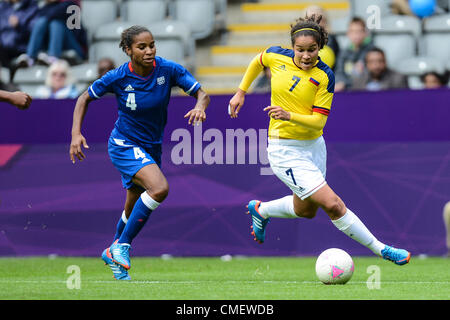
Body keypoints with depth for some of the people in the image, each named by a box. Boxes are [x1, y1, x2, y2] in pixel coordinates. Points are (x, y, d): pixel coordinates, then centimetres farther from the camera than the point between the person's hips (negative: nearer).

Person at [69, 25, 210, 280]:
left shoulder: (168, 70, -14)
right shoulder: (118, 78, -18)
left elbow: (202, 93, -12)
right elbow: (85, 98, -4)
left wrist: (200, 107, -35)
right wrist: (76, 133, -15)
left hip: (152, 147, 5)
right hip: (124, 144, -5)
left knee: (135, 207, 17)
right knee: (160, 188, -28)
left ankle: (114, 252, 43)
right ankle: (122, 246, -15)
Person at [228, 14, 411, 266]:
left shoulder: (325, 76, -11)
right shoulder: (276, 57, -10)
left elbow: (319, 121, -14)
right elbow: (257, 62, 15)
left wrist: (290, 115, -30)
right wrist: (241, 92, 15)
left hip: (314, 146, 3)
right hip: (285, 150, -3)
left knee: (306, 210, 21)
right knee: (333, 204, -13)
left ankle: (261, 210, 48)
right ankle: (380, 249, -5)